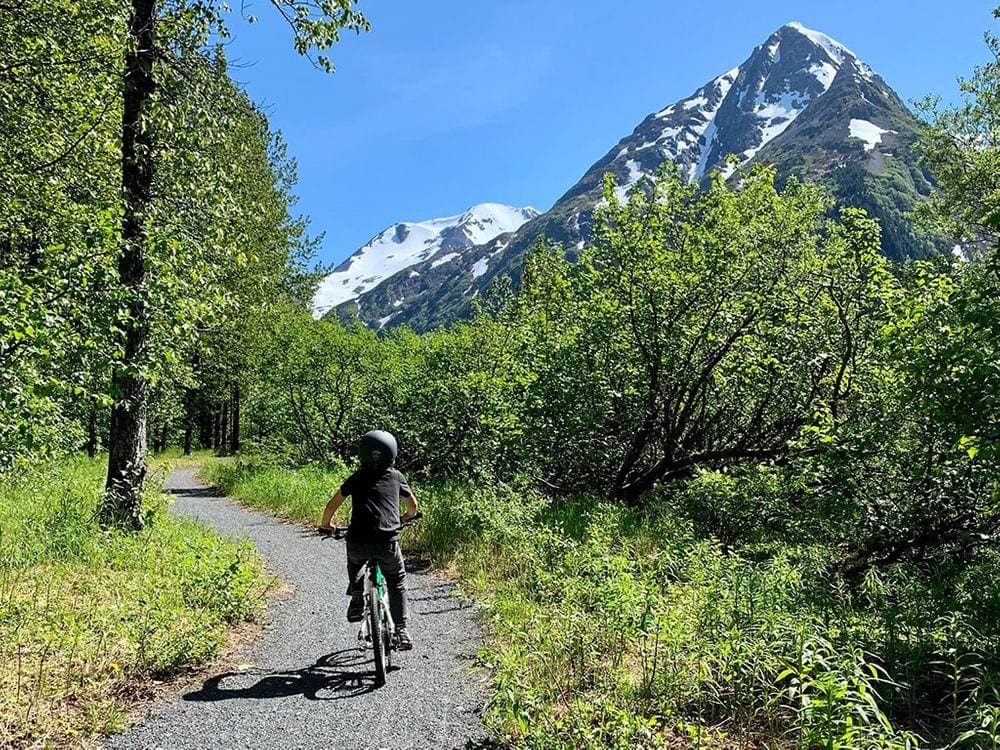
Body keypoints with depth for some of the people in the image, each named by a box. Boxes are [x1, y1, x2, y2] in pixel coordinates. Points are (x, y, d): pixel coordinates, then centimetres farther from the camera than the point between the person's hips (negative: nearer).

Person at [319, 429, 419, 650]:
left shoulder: (356, 478, 13)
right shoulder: (396, 477, 14)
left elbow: (332, 505, 14)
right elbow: (413, 505, 25)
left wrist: (325, 524, 33)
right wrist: (405, 519, 47)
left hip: (359, 542, 1)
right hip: (388, 542, 0)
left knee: (355, 562, 37)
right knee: (397, 582, 22)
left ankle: (357, 599, 18)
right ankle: (401, 631, 11)